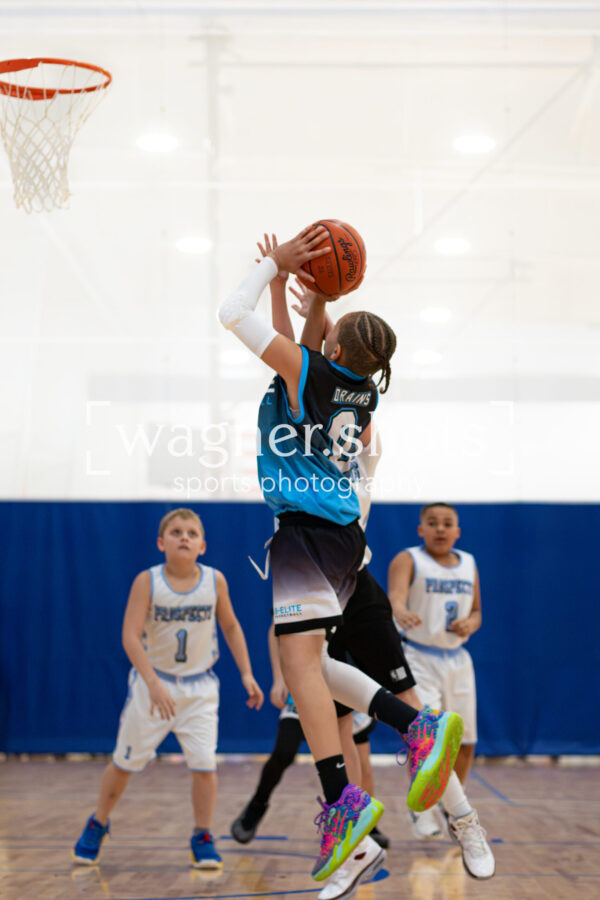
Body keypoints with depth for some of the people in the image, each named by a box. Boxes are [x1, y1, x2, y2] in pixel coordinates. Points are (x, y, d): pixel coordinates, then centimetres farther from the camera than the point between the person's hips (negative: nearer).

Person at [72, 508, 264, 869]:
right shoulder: (147, 581, -16)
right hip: (153, 683, -1)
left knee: (204, 764, -9)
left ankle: (203, 839, 9)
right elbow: (130, 636, -22)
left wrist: (247, 674, 2)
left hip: (199, 687, 1)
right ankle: (98, 825, 33)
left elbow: (231, 627, 7)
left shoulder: (215, 580, -9)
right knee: (125, 762, 10)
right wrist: (154, 684, -33)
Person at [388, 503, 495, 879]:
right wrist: (402, 613, -54)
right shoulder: (408, 560, -10)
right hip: (418, 661, -6)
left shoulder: (469, 564, 7)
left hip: (458, 661, 6)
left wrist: (471, 624, -8)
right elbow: (396, 595, -30)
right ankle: (466, 821, -17)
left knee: (464, 744, 10)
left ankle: (451, 810, 33)